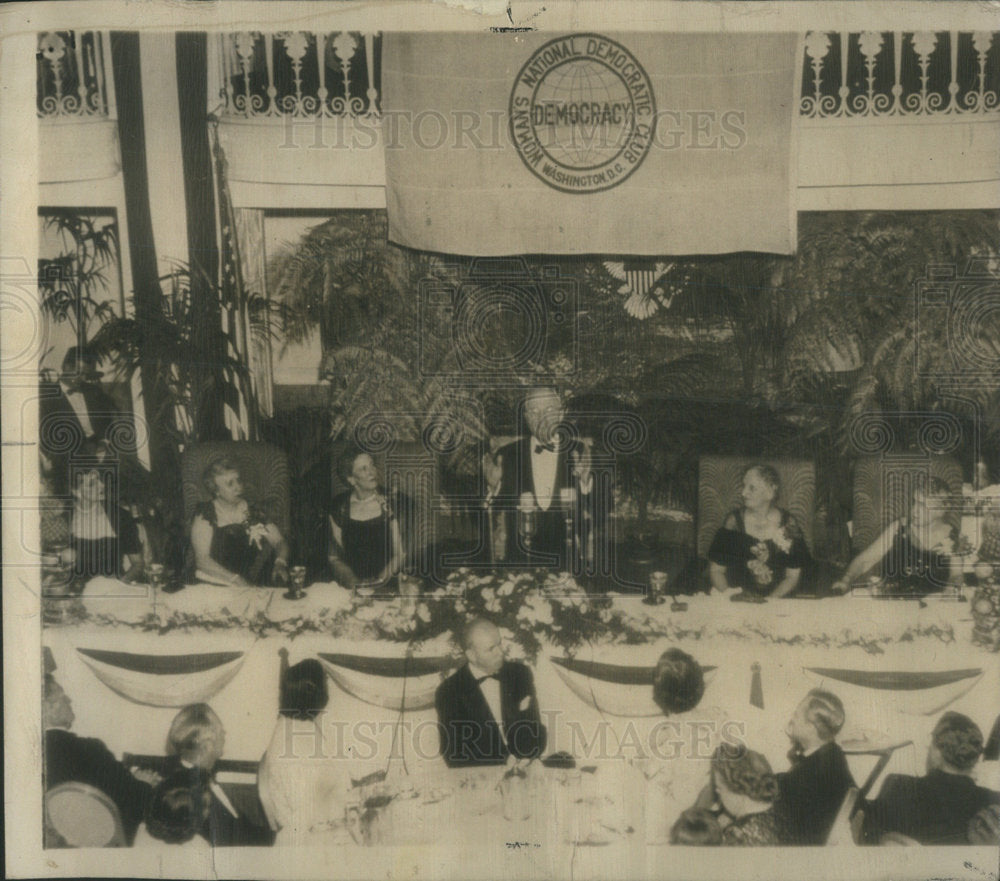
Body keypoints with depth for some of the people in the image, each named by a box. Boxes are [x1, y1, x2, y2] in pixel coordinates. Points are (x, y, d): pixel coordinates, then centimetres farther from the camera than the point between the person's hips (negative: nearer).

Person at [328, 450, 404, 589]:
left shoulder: (389, 503, 4)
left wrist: (383, 576, -11)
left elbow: (399, 554, 5)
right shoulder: (339, 506, 6)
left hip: (385, 586, -1)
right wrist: (349, 578, -8)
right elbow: (334, 556, 10)